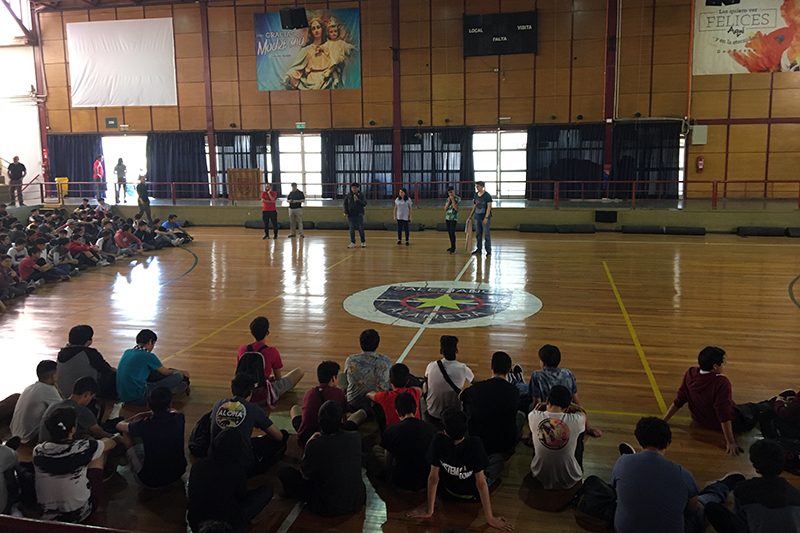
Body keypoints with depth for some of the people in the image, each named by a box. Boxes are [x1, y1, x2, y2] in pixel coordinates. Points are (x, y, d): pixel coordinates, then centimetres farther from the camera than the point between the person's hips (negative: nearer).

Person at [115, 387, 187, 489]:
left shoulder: (145, 425, -23)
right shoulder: (179, 418, -14)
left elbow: (119, 425, -1)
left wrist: (138, 417, 14)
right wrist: (152, 414, 15)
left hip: (151, 480, -4)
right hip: (178, 472, 4)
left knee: (127, 433, 10)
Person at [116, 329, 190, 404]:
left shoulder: (127, 352, 10)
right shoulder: (148, 356, -11)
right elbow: (165, 372, 5)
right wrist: (181, 372, 25)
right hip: (139, 397, -8)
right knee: (177, 377, -9)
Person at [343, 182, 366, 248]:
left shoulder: (360, 195, -4)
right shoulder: (348, 195, 1)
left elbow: (364, 204, -10)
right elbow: (345, 204, 11)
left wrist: (358, 200, -23)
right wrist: (345, 212, 4)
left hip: (359, 215, -2)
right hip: (351, 215, 2)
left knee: (361, 229, 3)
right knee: (352, 230, 5)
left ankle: (363, 242, 16)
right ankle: (353, 243, 14)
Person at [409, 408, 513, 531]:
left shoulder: (438, 441, -32)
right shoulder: (475, 444, -36)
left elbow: (433, 477, -23)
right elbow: (481, 483, -31)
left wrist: (429, 511, -13)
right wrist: (489, 518, -23)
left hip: (448, 493, 2)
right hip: (473, 495, -2)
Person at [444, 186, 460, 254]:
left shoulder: (458, 198, -4)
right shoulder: (448, 199, 14)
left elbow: (456, 208, -15)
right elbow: (445, 208, 7)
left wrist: (452, 200, -14)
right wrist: (449, 201, -3)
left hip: (454, 218, -6)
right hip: (447, 218, 6)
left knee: (452, 232, -13)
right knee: (449, 233, 7)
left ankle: (453, 248, -9)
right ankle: (452, 246, 15)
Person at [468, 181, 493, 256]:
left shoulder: (487, 196, -9)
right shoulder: (476, 196, 9)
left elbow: (489, 207, -13)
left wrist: (486, 217, -20)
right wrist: (470, 217, 15)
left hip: (485, 217, -6)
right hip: (477, 217, 6)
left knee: (486, 234, -3)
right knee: (478, 234, 10)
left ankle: (488, 250, 3)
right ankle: (478, 249, 20)